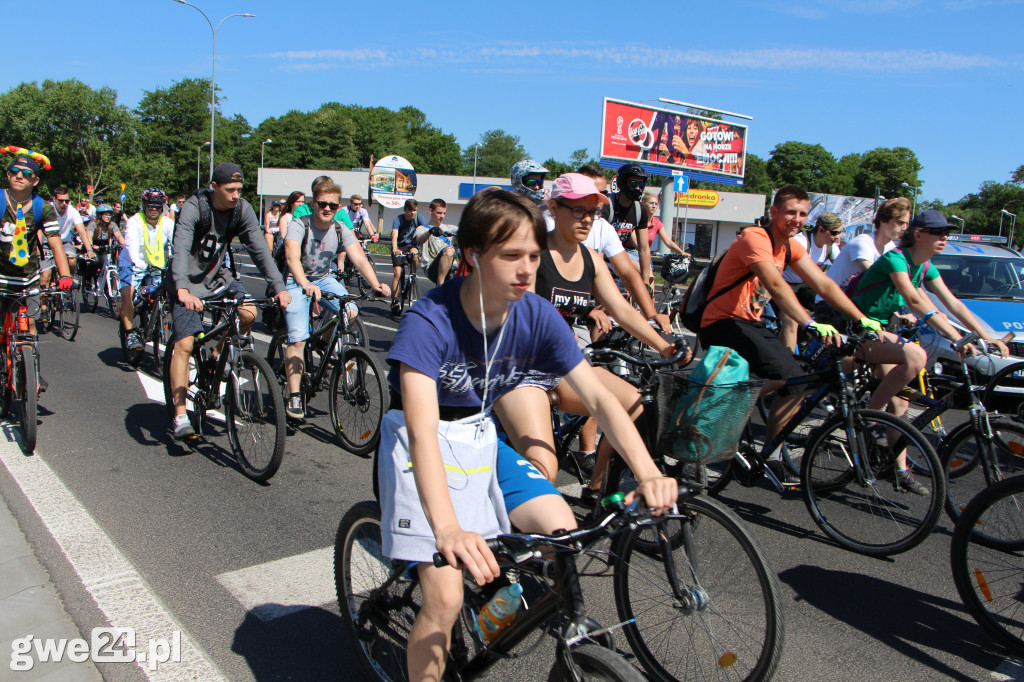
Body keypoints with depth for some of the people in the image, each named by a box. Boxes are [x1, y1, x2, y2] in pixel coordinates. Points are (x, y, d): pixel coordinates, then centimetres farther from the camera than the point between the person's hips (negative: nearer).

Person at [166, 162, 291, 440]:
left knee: (248, 313, -19)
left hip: (216, 276, 5)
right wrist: (183, 290, -51)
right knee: (184, 344, -12)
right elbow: (180, 249, -35)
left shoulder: (242, 210, -11)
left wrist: (279, 287, -25)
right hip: (187, 282, -4)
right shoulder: (194, 208, -23)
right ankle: (180, 416, -7)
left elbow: (259, 249, -14)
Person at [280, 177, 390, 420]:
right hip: (296, 282, -4)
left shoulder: (341, 231, -8)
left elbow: (359, 258, -20)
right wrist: (305, 285, -57)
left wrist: (376, 285, -39)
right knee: (298, 338, -19)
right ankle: (294, 396, -11)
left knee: (351, 312, -22)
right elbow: (292, 257, -37)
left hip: (324, 279, 4)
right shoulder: (298, 226, -20)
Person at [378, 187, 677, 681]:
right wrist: (447, 530, -52)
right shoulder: (429, 321, -27)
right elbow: (423, 430, -38)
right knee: (446, 599, -15)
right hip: (424, 446, -5)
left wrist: (647, 472, -28)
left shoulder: (536, 316, -12)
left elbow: (597, 396, -14)